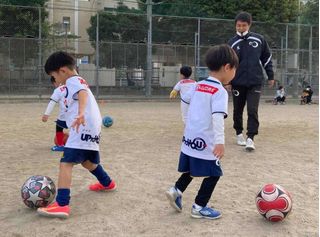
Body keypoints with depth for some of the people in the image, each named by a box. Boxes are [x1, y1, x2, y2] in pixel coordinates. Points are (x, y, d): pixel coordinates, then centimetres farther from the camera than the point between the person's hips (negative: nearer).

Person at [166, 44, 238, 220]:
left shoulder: (197, 86, 8)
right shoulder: (220, 91, -14)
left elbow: (184, 98, 26)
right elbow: (217, 117, -26)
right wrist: (220, 141, -34)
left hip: (189, 139, 7)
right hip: (205, 142, -7)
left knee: (192, 170, 26)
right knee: (213, 174, 8)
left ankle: (176, 190, 19)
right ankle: (199, 207, 14)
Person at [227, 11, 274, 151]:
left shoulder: (259, 39, 1)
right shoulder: (232, 43, -1)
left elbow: (267, 58, 9)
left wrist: (270, 76, 10)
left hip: (255, 82, -1)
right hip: (237, 83, 1)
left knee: (252, 110, -10)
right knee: (238, 111, 11)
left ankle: (250, 138, -7)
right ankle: (239, 134, 28)